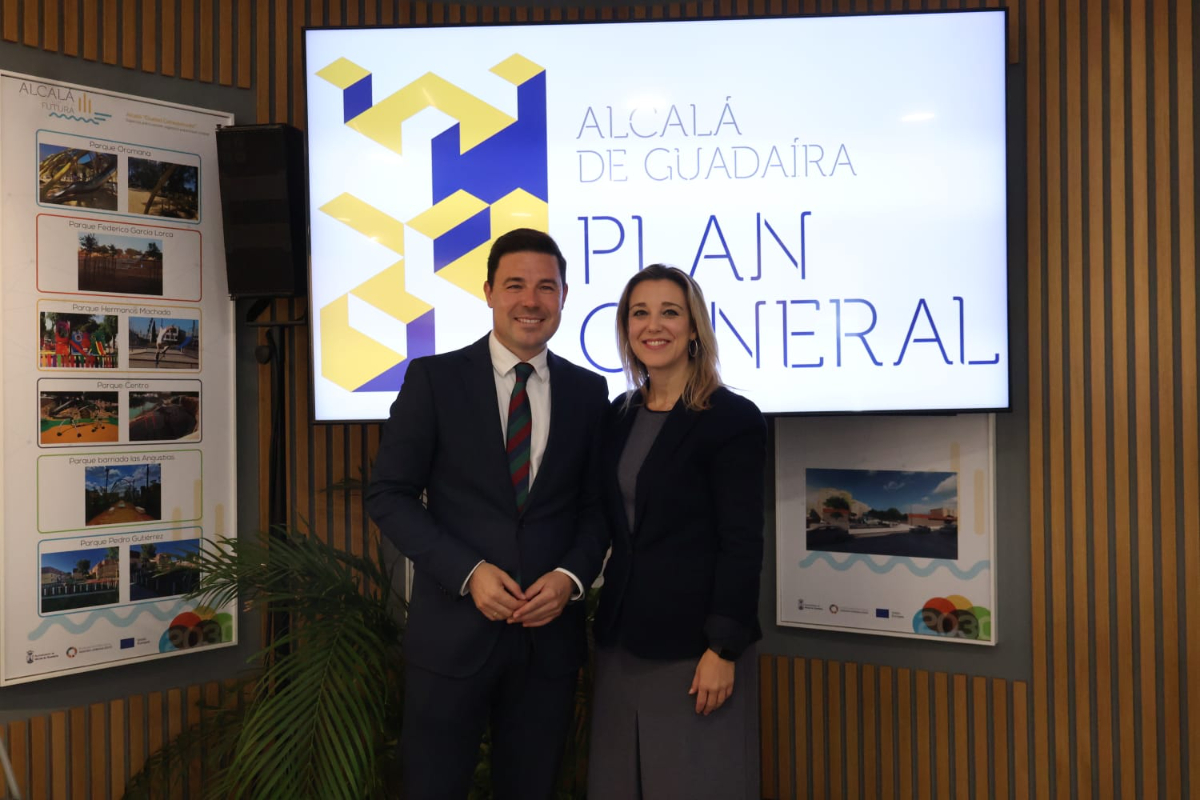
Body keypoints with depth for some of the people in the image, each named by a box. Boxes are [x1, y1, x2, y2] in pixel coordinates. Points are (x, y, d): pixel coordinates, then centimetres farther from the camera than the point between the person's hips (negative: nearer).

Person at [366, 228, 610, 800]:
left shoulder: (588, 391, 6)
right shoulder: (433, 378, -3)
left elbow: (597, 505, 10)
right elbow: (388, 495, -4)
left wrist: (571, 576, -9)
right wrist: (468, 573, -14)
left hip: (551, 633, 3)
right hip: (453, 629, -2)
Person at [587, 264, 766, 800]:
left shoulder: (733, 419, -10)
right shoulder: (621, 415, 8)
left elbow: (742, 545, -13)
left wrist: (723, 650, -16)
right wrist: (606, 623, 9)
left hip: (693, 640, -6)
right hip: (622, 639, 6)